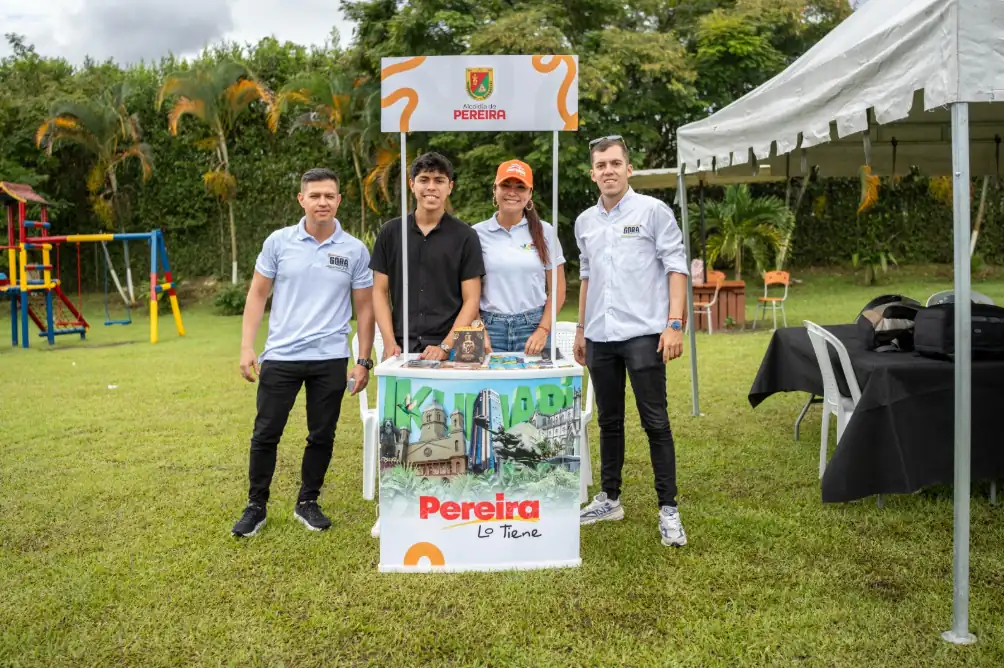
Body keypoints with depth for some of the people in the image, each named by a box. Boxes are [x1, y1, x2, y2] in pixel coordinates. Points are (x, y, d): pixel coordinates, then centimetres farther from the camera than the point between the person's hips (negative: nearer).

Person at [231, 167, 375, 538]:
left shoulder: (355, 251, 0)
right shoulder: (278, 242, 0)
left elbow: (364, 308, 4)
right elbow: (257, 295, 5)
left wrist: (364, 361, 1)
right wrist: (247, 347, -3)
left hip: (330, 359, 0)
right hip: (280, 356, 0)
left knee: (322, 435, 9)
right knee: (265, 434, 5)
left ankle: (308, 503, 28)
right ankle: (256, 506, 22)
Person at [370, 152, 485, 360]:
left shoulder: (465, 236, 0)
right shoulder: (390, 232, 6)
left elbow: (471, 300, -2)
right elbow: (380, 291, 7)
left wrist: (445, 346, -13)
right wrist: (389, 342, -4)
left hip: (450, 350, -1)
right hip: (401, 347, 2)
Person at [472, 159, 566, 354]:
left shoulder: (544, 231, 4)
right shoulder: (477, 233, 3)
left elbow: (557, 290, 6)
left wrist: (543, 331, -5)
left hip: (533, 327, 0)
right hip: (490, 328, 0)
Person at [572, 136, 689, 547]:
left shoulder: (653, 211, -2)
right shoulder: (585, 222, 12)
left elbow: (676, 268, -5)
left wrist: (674, 324, -14)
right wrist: (580, 330, 19)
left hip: (643, 333, -5)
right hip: (599, 336, 5)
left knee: (655, 423, -2)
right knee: (609, 422, 13)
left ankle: (668, 509, 5)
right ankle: (609, 498, 25)